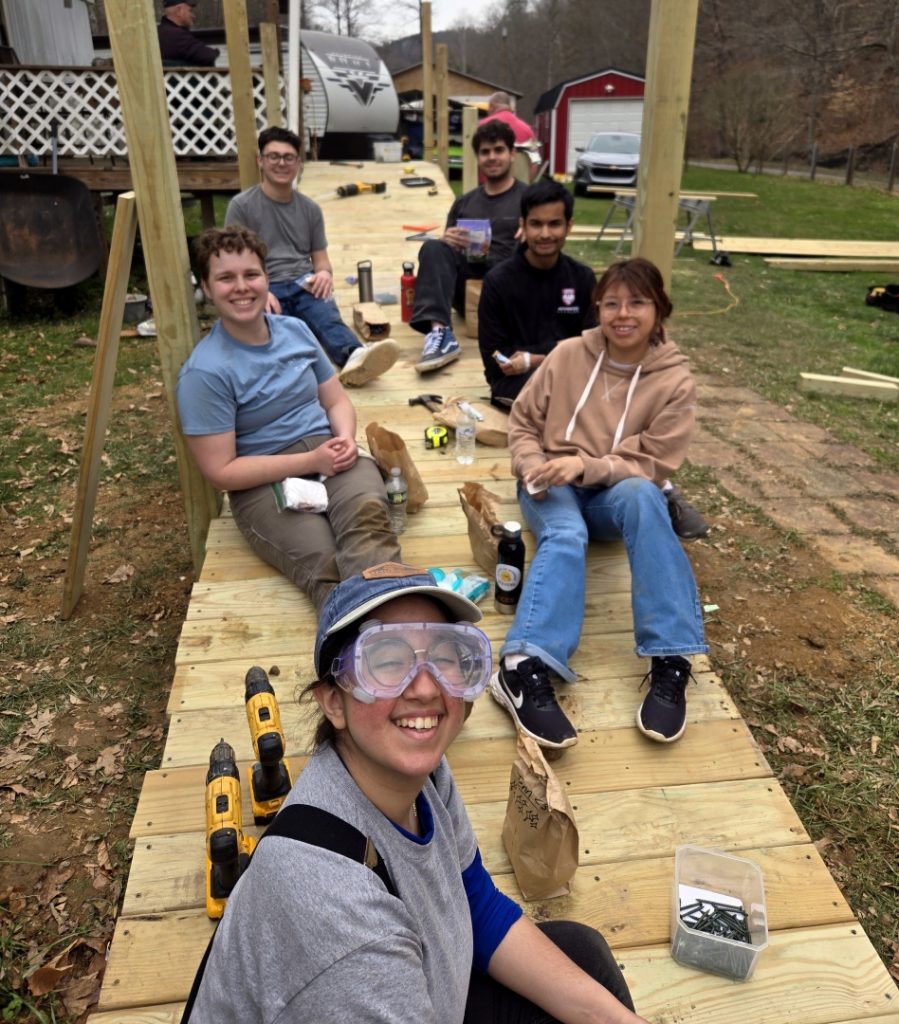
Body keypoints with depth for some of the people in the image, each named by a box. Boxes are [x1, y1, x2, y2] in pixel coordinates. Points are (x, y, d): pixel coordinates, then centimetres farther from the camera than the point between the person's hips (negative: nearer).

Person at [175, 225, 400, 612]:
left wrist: (345, 439, -6)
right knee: (324, 564, -35)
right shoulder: (205, 371, -9)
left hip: (330, 455, 3)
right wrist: (310, 461, -14)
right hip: (263, 483, -3)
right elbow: (221, 471, -9)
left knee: (367, 511, -34)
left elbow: (336, 400, 18)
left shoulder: (295, 330, 10)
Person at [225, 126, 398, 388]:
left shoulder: (310, 208, 19)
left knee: (326, 314, -35)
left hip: (304, 283, 3)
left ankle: (354, 357, -67)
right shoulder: (242, 205, 7)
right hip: (265, 288, -3)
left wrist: (324, 273, -5)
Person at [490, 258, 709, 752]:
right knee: (566, 536, -36)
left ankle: (669, 662, -40)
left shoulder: (674, 380, -3)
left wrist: (584, 465, -23)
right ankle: (524, 668, -52)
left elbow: (652, 464, -8)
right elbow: (523, 421, 8)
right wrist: (532, 465, -13)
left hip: (615, 490, 0)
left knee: (643, 495, -37)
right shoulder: (568, 354, 0)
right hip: (553, 487, 1)